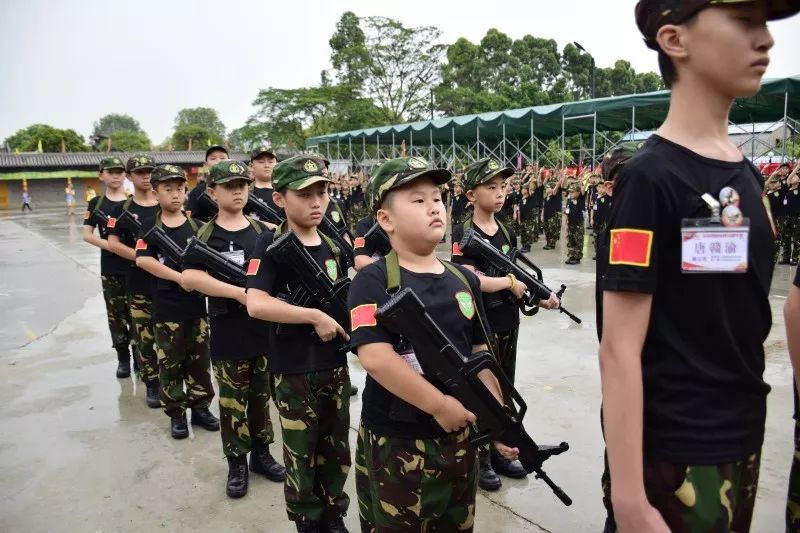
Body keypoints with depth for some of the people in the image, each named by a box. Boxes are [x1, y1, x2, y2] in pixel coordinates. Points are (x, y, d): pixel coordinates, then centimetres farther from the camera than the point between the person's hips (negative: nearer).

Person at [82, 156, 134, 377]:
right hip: (110, 269, 2)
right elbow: (87, 235, 0)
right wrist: (111, 245, -15)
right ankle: (123, 357, 20)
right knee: (116, 315, 8)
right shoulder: (96, 204, 5)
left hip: (136, 267, -1)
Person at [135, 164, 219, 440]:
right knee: (170, 363, 7)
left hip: (197, 305, 2)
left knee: (199, 360, 11)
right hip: (166, 308, -2)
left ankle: (200, 407, 25)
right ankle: (176, 413, 20)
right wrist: (180, 277, -24)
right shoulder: (150, 229, -2)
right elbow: (143, 260, -17)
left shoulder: (197, 227, 4)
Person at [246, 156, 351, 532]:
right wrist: (315, 316, -24)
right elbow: (256, 304, -25)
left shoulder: (332, 244, 6)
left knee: (337, 448, 17)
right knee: (301, 453, 9)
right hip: (293, 369, -5)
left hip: (335, 363, 6)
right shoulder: (270, 245, -13)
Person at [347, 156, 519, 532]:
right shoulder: (373, 281, -14)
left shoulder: (464, 279, 4)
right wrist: (440, 405, -21)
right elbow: (375, 358, -25)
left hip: (458, 437, 6)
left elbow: (480, 355, 9)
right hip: (393, 443, -5)